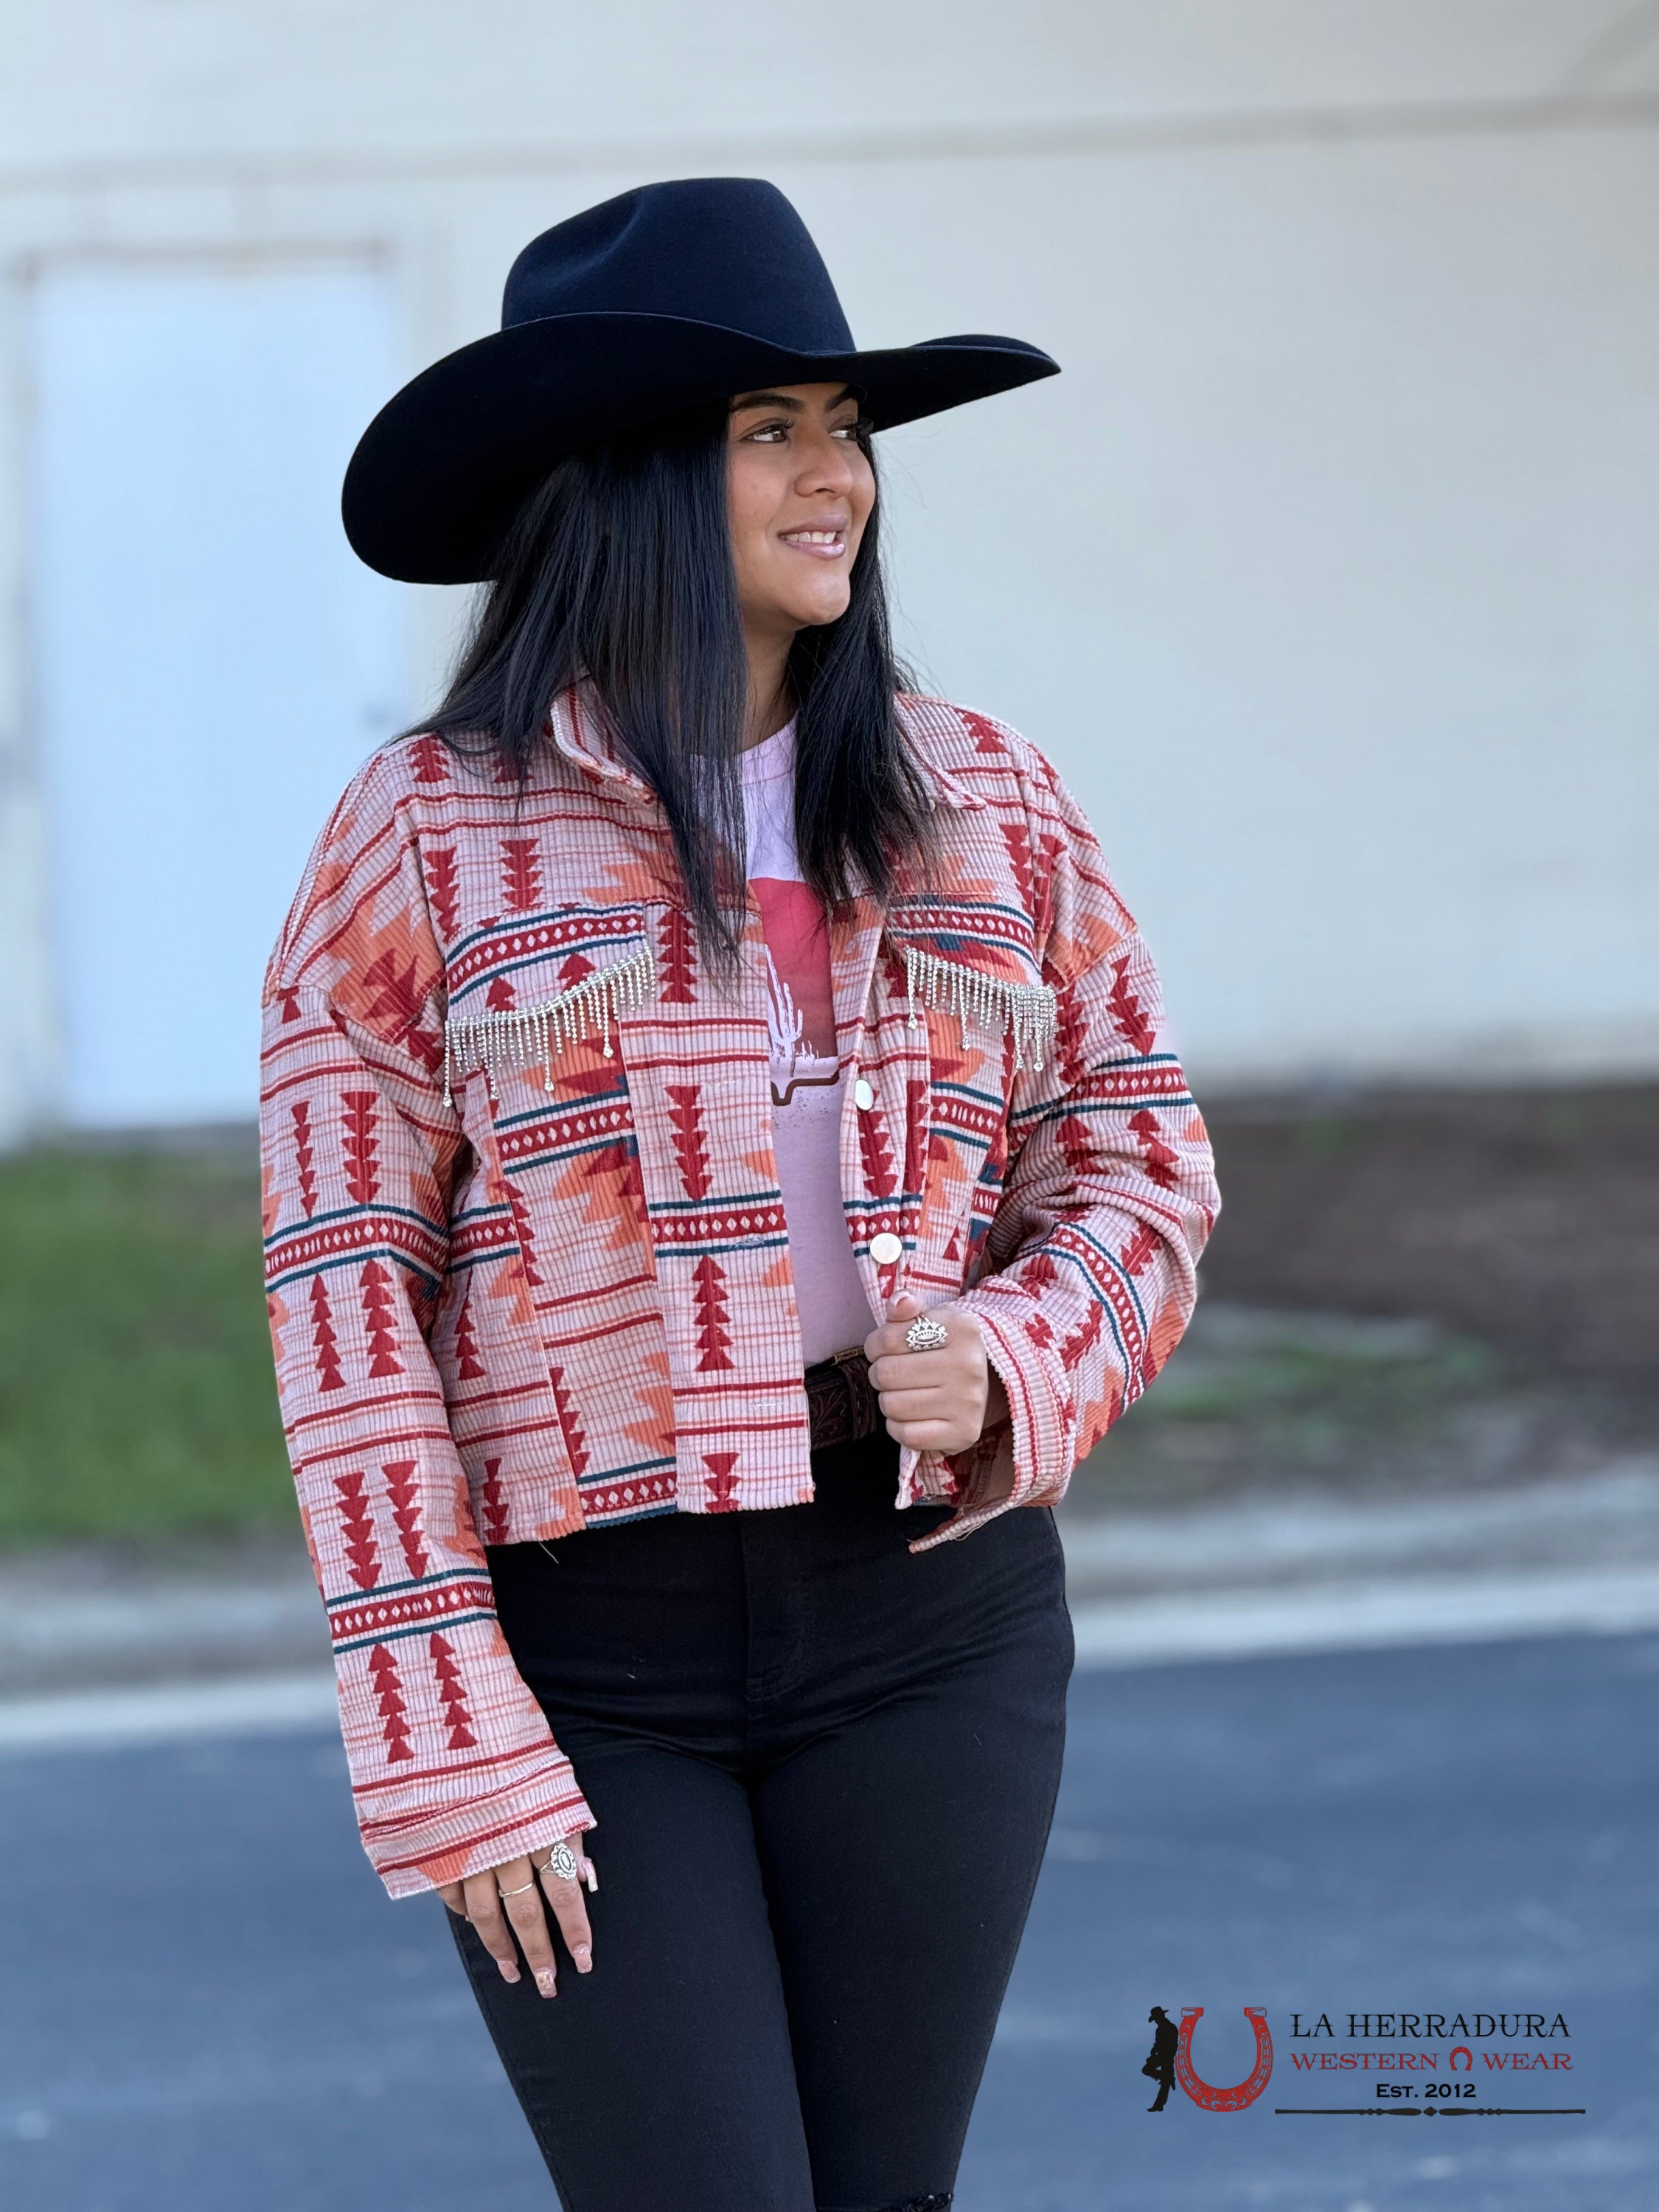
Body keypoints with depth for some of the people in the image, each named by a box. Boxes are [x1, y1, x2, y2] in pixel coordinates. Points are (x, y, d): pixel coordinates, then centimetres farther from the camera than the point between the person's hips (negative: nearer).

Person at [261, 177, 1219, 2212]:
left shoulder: (980, 803, 6)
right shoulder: (422, 840, -4)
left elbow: (1140, 1178, 10)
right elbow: (346, 1308, -7)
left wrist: (1007, 1363, -13)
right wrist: (446, 1759, -12)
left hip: (928, 1621, 3)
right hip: (581, 1646, -3)